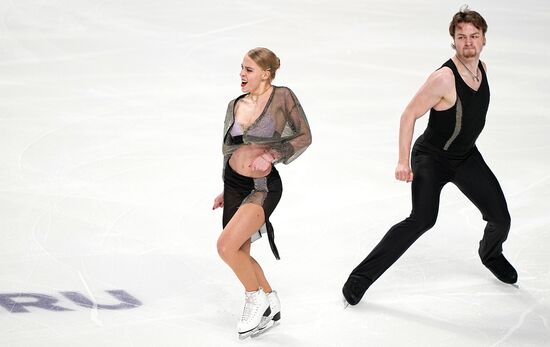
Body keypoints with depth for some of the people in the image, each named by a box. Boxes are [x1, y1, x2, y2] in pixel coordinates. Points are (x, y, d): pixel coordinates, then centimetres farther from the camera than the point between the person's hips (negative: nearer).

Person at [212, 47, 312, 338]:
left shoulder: (282, 96, -9)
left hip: (263, 186, -7)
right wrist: (226, 191, 21)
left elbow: (304, 136, -4)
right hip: (234, 183, 7)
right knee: (240, 254, 13)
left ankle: (255, 298, 4)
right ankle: (270, 306, 34)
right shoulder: (236, 105, 7)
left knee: (226, 246, -19)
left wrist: (272, 155, -18)